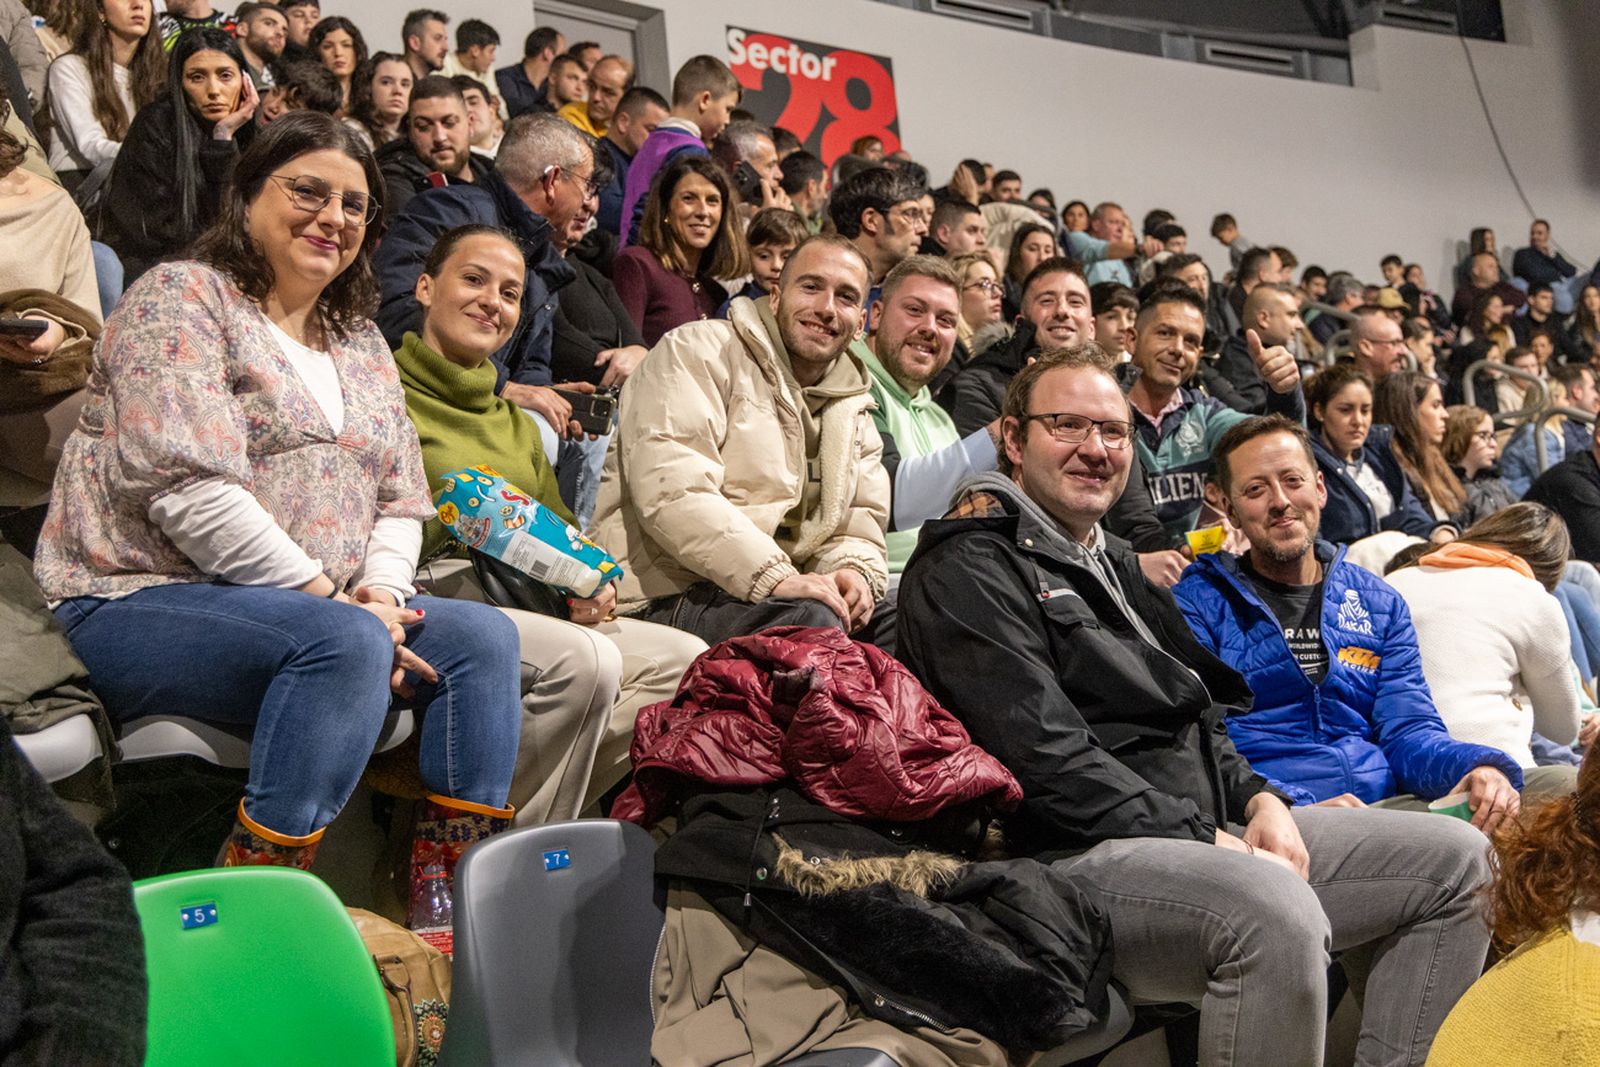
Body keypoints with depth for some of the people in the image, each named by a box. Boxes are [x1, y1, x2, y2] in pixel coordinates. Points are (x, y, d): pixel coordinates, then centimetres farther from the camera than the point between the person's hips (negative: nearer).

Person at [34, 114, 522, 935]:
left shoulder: (359, 341, 17)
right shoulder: (181, 299, -5)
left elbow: (400, 502, 13)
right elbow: (190, 492, -18)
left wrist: (380, 593, -8)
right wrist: (333, 599, -19)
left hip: (332, 607, 7)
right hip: (139, 599, -7)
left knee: (483, 636, -10)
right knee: (346, 643, -33)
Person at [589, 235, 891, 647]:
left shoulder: (852, 409, 21)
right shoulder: (700, 351, -2)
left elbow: (859, 522, 18)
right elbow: (672, 490, -17)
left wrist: (855, 571, -8)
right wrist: (774, 576, -26)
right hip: (665, 594, -7)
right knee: (814, 621, -32)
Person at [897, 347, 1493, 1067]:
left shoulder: (1116, 565, 23)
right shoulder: (964, 573, -7)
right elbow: (1049, 761, -17)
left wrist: (1259, 799, 3)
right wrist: (1207, 841, -16)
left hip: (1208, 826, 10)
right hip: (1078, 854, -9)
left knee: (1458, 859, 6)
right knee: (1277, 907, -37)